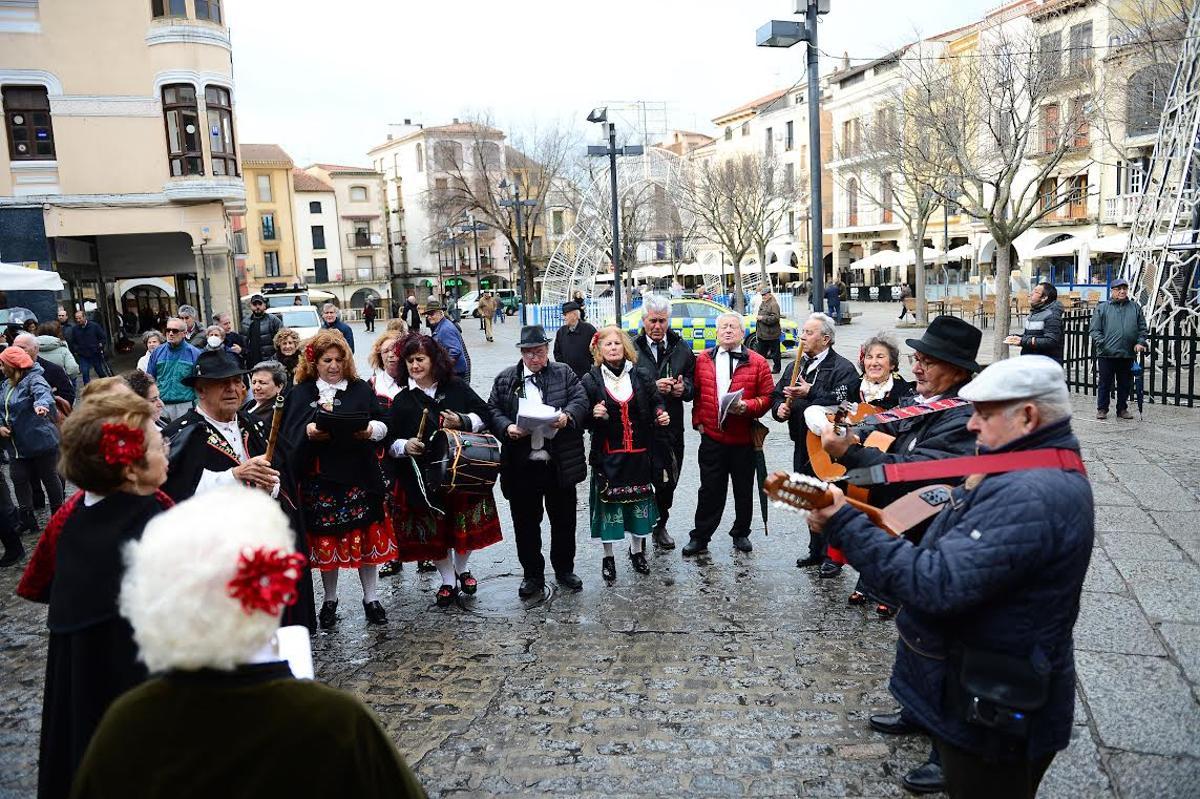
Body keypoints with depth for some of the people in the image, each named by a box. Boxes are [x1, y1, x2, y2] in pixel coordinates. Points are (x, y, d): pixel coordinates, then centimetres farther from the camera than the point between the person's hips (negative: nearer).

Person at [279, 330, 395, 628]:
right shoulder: (300, 393, 6)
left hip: (359, 476, 1)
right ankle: (330, 600, 25)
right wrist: (307, 432, -20)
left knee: (366, 537, 5)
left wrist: (371, 429, -14)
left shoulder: (361, 389, 7)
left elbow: (383, 424, 7)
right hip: (319, 479, 0)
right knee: (326, 539, 7)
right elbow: (288, 436, -1)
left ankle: (371, 598, 20)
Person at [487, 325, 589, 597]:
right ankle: (532, 574, 25)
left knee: (563, 520, 12)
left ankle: (564, 569, 31)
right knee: (526, 523, 9)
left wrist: (568, 416, -24)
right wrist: (507, 428, -17)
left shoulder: (565, 374, 7)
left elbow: (581, 400, -3)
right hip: (521, 465, 0)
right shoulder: (505, 379, 8)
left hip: (560, 464, 0)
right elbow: (492, 410, 3)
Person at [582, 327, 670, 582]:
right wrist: (594, 415, -19)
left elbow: (656, 403, 11)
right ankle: (608, 557, 20)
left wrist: (662, 415, -9)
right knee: (608, 502, 4)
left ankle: (637, 550, 31)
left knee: (639, 501, 11)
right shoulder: (591, 380, -2)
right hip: (607, 454, -2)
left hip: (639, 453, 2)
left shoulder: (640, 377, 4)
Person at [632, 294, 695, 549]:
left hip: (672, 426, 4)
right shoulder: (632, 348, -4)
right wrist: (653, 387, -20)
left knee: (669, 481, 13)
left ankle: (660, 526, 32)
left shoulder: (682, 348, 8)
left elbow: (693, 383, 11)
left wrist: (683, 387, -12)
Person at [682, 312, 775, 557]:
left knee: (743, 490, 11)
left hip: (743, 438, -1)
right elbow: (696, 394, 11)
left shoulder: (757, 362, -1)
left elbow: (767, 397, -2)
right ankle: (700, 537, 18)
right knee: (710, 490, 7)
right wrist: (697, 420, 3)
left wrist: (747, 406, -18)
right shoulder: (703, 359, 6)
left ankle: (741, 534, 29)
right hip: (711, 436, 1)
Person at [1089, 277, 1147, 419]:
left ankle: (1122, 408, 21)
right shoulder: (1102, 308, 2)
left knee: (1125, 384, 10)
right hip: (1106, 354, -3)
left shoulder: (1135, 308, 11)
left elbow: (1143, 329, 12)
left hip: (1128, 354, 3)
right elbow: (1094, 330, -1)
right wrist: (1102, 343, -14)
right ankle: (1102, 409, 13)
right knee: (1105, 383, 4)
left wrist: (1140, 342, -3)